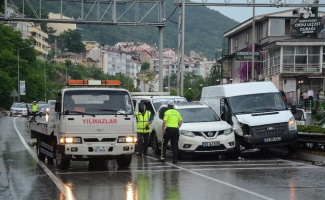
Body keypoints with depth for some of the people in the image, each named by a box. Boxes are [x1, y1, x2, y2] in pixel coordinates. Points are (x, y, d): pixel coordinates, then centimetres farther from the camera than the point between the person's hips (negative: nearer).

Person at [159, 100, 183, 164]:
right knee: (175, 145, 6)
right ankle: (175, 160, 3)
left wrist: (163, 129, -6)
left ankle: (163, 157, 3)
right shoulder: (177, 112, 11)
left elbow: (164, 122, -12)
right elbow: (181, 121, 13)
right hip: (176, 129, 5)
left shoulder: (167, 112, -5)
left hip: (169, 129, -5)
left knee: (164, 144, 8)